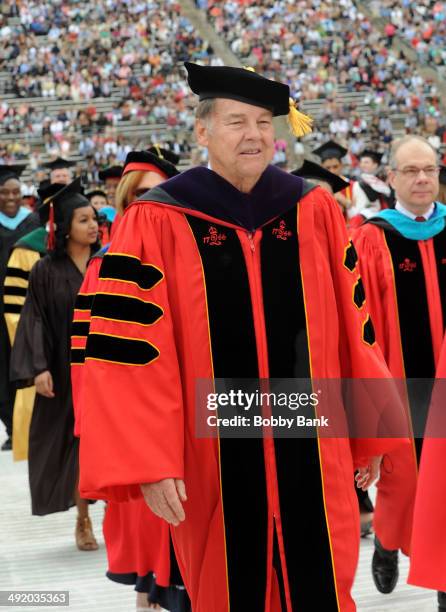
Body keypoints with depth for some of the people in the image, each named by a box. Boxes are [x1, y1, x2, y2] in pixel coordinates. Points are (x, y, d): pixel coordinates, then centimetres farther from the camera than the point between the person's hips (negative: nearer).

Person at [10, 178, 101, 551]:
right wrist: (39, 368, -16)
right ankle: (83, 522, 18)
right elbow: (35, 322, -5)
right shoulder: (47, 271, -2)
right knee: (75, 446, 4)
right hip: (66, 372, -2)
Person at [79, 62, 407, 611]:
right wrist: (150, 463, -13)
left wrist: (368, 429, 11)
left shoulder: (314, 211, 4)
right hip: (216, 460, -2)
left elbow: (352, 326, 9)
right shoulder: (157, 225, -6)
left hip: (314, 452, 2)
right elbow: (132, 351, -9)